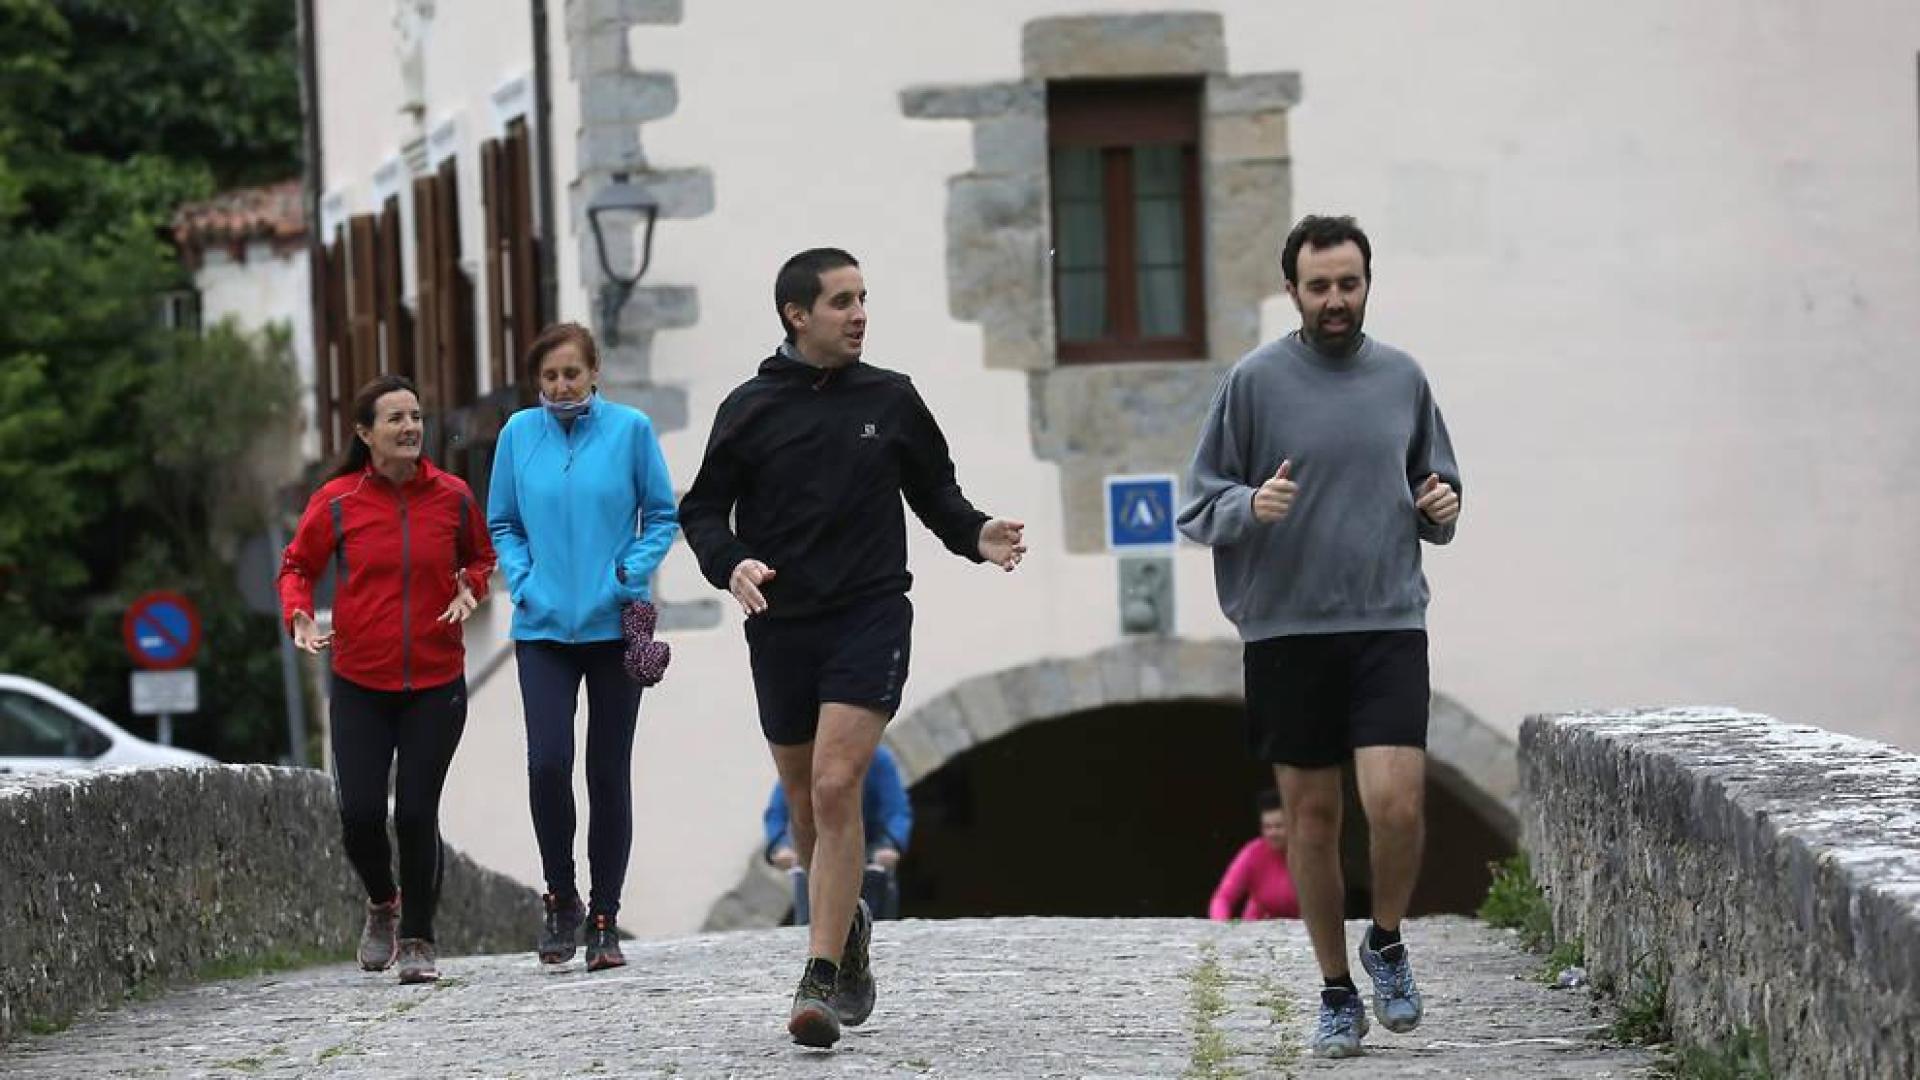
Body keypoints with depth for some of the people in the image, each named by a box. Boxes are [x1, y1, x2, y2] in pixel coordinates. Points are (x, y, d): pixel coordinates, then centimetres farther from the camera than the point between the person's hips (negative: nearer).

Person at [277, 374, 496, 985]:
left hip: (435, 683, 0)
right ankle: (382, 904, 25)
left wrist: (469, 589, -4)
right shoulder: (337, 502, -4)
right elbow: (297, 566, 8)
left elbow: (480, 556, 17)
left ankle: (417, 939, 13)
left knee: (417, 813, -3)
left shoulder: (451, 497, 1)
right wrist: (299, 615, -10)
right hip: (360, 686, 0)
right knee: (360, 813, -6)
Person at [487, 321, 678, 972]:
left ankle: (605, 919, 11)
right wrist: (522, 581, -2)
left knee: (609, 773, 3)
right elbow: (502, 523, 13)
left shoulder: (630, 429, -1)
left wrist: (631, 576, -8)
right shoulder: (519, 433, 4)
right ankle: (560, 895, 5)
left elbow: (662, 516, 5)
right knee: (548, 762, -14)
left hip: (614, 626, -1)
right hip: (543, 627, 1)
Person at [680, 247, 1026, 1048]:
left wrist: (975, 535, -4)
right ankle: (848, 922, 39)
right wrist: (731, 564, -14)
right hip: (781, 624, 2)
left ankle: (821, 979, -18)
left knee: (836, 789, -17)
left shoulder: (891, 400, 5)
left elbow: (935, 492, 16)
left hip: (871, 619, -2)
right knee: (805, 804, 11)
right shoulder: (751, 409, 3)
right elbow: (703, 510, 6)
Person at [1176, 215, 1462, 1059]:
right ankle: (1336, 991, 18)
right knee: (1311, 814, 5)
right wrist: (1250, 506, -17)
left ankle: (1386, 942, 14)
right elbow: (1200, 505, 3)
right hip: (1286, 631, -1)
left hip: (1389, 621, 1)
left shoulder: (1402, 378, 8)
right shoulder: (1254, 381, 0)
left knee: (1396, 801, -14)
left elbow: (1436, 483, 22)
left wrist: (1441, 509, 0)